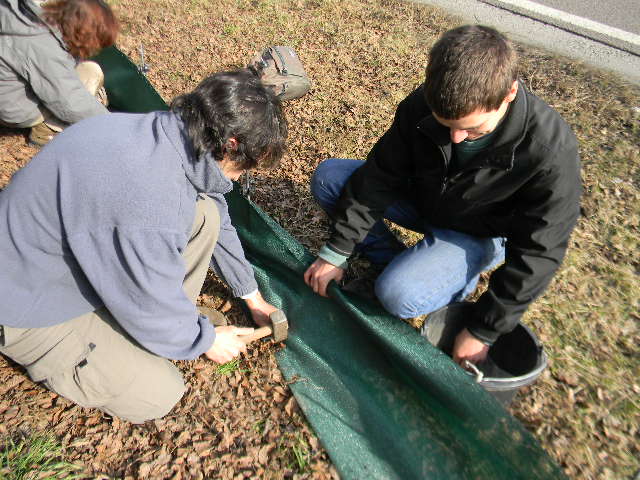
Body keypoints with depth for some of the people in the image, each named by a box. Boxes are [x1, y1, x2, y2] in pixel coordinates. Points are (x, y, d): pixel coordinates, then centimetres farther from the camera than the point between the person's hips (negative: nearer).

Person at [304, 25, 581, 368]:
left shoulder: (551, 151, -32)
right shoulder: (422, 106, -22)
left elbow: (535, 254, -23)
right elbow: (379, 177, -15)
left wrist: (483, 332, -19)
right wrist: (336, 252, -15)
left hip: (478, 234, -4)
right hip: (422, 198, 5)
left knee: (398, 296, -30)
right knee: (327, 178, -10)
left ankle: (464, 279, 3)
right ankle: (398, 263, -2)